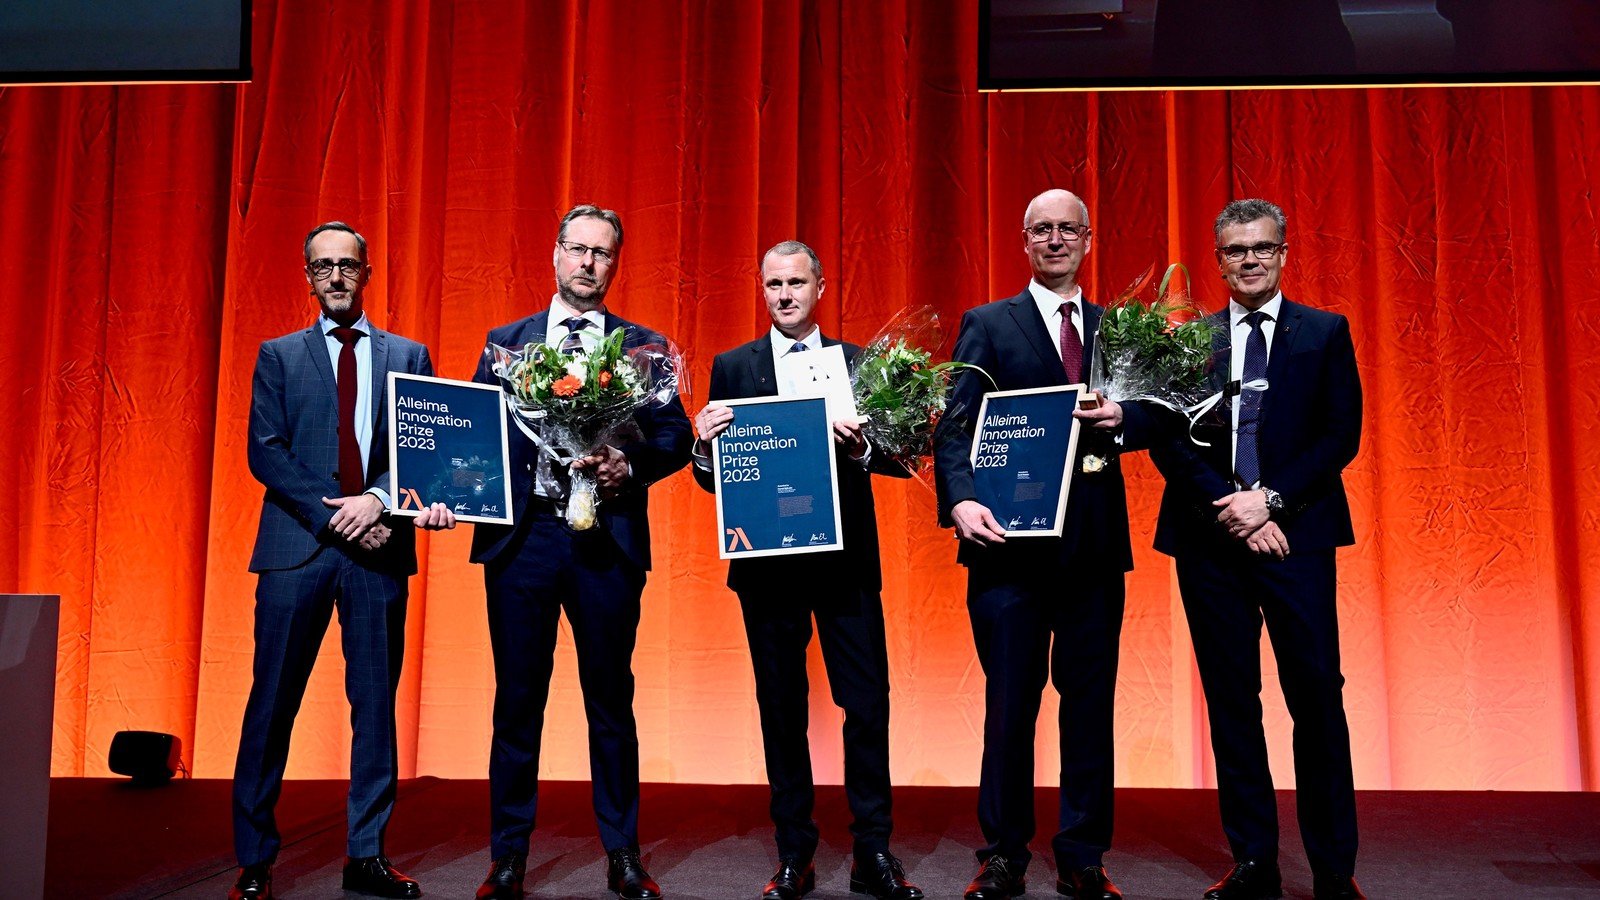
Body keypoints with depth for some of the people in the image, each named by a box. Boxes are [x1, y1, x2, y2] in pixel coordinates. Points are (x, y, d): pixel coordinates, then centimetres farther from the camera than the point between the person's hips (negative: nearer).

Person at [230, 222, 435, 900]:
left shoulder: (408, 357, 14)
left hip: (379, 546, 1)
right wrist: (334, 516, -11)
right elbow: (266, 453, 1)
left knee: (375, 703, 3)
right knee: (272, 703, 0)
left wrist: (378, 500, -13)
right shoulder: (279, 356, 12)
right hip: (298, 544, -1)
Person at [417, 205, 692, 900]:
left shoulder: (644, 346, 8)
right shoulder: (506, 342, 12)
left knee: (611, 699, 7)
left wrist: (628, 465, -16)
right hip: (522, 534, 1)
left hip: (608, 538, -1)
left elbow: (676, 436, 2)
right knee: (518, 699, 7)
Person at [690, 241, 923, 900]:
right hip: (767, 562, 1)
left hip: (846, 556, 0)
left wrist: (861, 449, -19)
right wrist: (705, 443, -17)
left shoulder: (857, 362, 7)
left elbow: (898, 459, 1)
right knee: (781, 708, 8)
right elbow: (713, 476, 5)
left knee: (868, 702, -1)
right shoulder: (732, 367, 8)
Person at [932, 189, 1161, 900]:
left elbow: (1154, 420, 8)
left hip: (1096, 544, 3)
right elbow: (955, 424, -5)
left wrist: (1122, 418, -15)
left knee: (1089, 704, 8)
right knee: (1009, 704, 3)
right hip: (1011, 542, -3)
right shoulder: (986, 325, 6)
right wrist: (961, 500, -22)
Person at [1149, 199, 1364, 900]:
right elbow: (1167, 440, 3)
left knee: (1317, 697, -3)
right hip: (1210, 539, 2)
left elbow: (1341, 435, 1)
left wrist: (1271, 499, -11)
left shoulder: (1325, 333, 8)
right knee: (1230, 700, 5)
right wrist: (1231, 507, -10)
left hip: (1296, 533, -1)